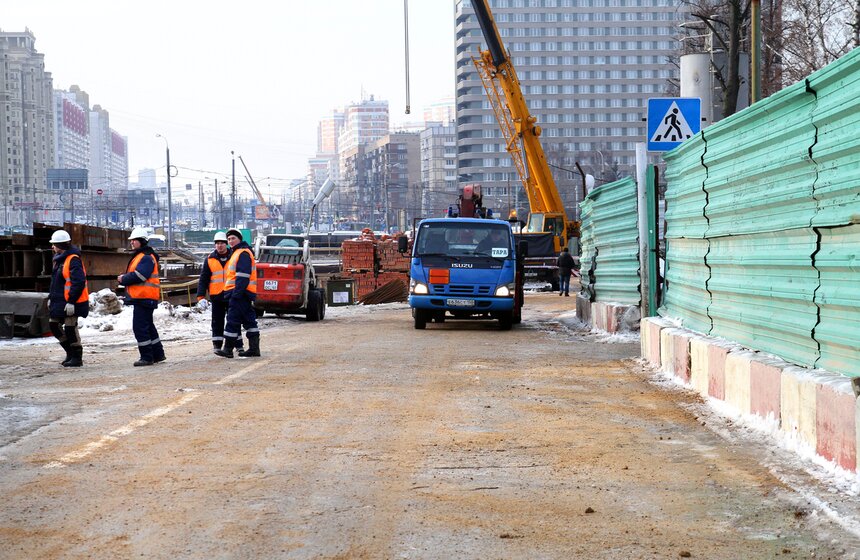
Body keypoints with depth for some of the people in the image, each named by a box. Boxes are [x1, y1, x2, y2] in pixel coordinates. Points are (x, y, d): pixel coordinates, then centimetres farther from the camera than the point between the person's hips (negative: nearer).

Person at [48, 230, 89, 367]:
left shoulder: (73, 260, -18)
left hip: (71, 302, -10)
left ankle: (77, 357, 8)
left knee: (70, 328, -4)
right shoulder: (59, 259, 14)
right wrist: (51, 297, 21)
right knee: (54, 325, 12)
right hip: (59, 301, 10)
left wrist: (71, 301, -25)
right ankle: (70, 352, 24)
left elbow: (79, 282, -24)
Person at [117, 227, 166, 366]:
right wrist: (124, 278, 0)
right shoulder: (139, 256, 20)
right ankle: (158, 354, 25)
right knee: (148, 326, 17)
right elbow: (133, 274, 20)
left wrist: (123, 279, -10)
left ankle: (147, 357, -6)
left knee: (140, 327, -10)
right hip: (140, 297, 11)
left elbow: (138, 276, -23)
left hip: (144, 298, -11)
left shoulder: (147, 258, -14)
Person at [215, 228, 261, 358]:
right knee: (248, 320, 10)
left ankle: (228, 349, -10)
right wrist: (231, 292, 23)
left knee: (233, 319, -10)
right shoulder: (236, 253, 23)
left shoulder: (243, 253, -11)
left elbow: (243, 275, -20)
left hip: (240, 293, -11)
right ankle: (254, 348, 13)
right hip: (237, 293, 11)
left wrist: (237, 292, -25)